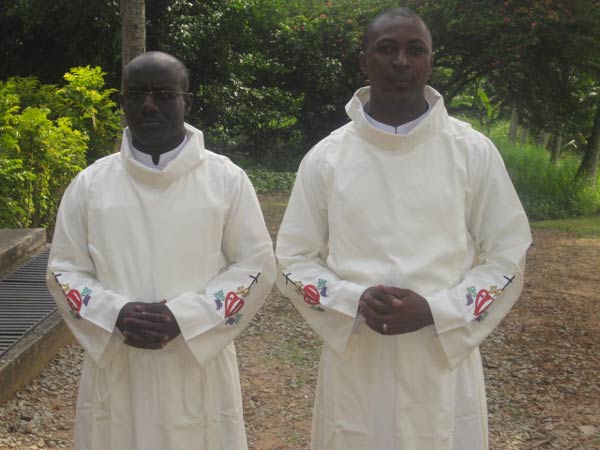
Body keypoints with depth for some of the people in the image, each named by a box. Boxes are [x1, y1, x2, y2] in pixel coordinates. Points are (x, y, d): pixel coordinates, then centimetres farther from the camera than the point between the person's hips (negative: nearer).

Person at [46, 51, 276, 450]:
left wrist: (183, 318, -13)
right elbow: (64, 270, 7)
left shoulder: (227, 179, 0)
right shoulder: (90, 183, 5)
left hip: (200, 372, -1)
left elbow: (256, 265, -1)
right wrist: (116, 314, -12)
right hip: (115, 372, 1)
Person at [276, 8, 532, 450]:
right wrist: (355, 302, -14)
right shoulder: (324, 158, 1)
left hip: (446, 367, 0)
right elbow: (294, 261, 5)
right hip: (354, 369, 1)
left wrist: (434, 311, -13)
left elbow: (508, 257, 2)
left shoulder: (475, 152, -1)